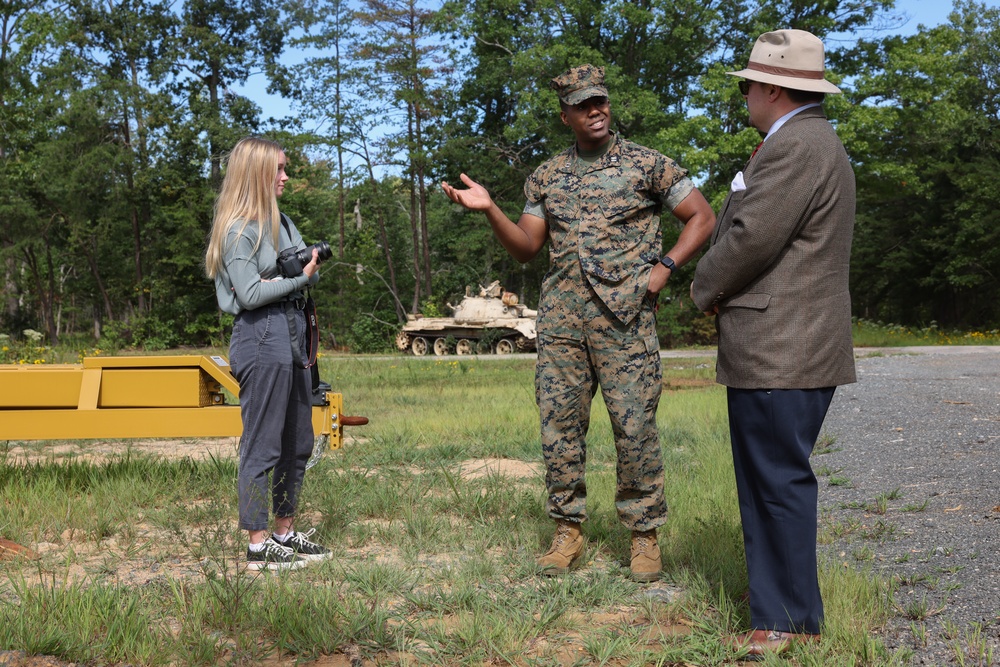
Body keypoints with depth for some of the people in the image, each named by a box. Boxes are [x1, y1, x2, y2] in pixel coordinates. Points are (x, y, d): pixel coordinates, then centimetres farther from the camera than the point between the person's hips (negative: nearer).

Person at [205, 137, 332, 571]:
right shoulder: (238, 229, -9)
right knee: (262, 448, -4)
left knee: (298, 445, 13)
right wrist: (297, 278, -9)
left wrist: (281, 279, -6)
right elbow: (250, 294, -15)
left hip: (293, 336, 9)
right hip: (261, 339, -9)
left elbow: (311, 271, 13)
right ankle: (258, 547, 2)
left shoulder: (281, 221, 17)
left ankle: (285, 533, 24)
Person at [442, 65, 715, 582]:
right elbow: (526, 248, 13)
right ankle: (568, 530, 15)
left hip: (624, 312, -3)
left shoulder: (646, 164, 4)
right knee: (559, 422, 3)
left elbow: (702, 217, 6)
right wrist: (489, 210, -3)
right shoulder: (545, 177, 15)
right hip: (561, 314, 4)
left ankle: (644, 534, 8)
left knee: (635, 425, -4)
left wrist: (663, 267, -6)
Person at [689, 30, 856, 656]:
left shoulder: (798, 145, -14)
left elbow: (750, 237, -19)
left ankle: (789, 621, 5)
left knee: (780, 481, -4)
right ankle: (784, 607, 22)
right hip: (782, 346, 11)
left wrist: (705, 288, -1)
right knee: (772, 480, 14)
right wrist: (723, 291, 6)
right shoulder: (810, 142, 20)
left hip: (780, 352, -11)